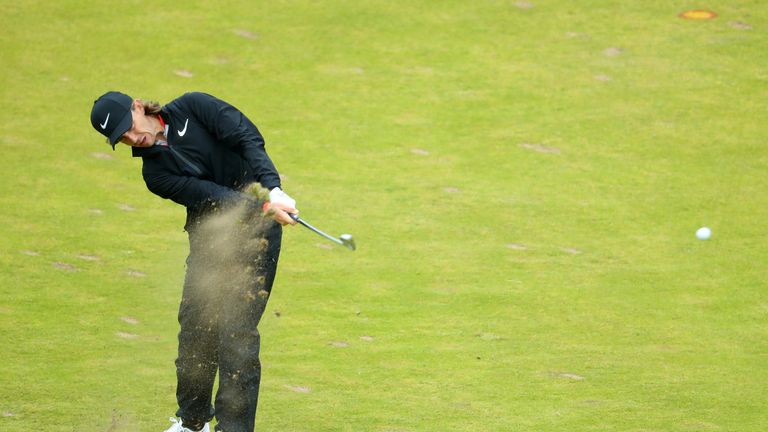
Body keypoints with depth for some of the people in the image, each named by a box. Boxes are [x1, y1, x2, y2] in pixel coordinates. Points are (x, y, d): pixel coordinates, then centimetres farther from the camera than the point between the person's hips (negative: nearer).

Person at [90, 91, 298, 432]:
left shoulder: (192, 109, -4)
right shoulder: (155, 173, 0)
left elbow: (248, 137, -13)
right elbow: (211, 195, -14)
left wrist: (273, 189, -28)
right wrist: (264, 206, -29)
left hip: (256, 229, -4)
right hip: (209, 239, 4)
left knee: (236, 330, -11)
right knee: (195, 324, 5)